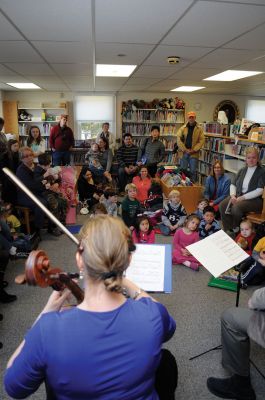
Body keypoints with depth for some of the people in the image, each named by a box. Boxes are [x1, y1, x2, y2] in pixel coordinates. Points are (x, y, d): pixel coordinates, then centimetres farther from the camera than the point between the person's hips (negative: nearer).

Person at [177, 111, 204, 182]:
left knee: (193, 171, 2)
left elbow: (201, 140, -3)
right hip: (184, 153, 1)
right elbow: (178, 139, -1)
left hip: (194, 154, -1)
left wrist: (194, 150, -12)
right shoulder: (183, 128, 5)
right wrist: (184, 149, -9)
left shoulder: (199, 129, 3)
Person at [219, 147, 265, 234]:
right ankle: (227, 230, -11)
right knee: (222, 205, -22)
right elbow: (233, 184, 12)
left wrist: (243, 197, -19)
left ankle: (235, 230, -7)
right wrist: (233, 195, -9)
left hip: (253, 199, -5)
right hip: (238, 196, 5)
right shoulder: (242, 170, 14)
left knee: (236, 207, -34)